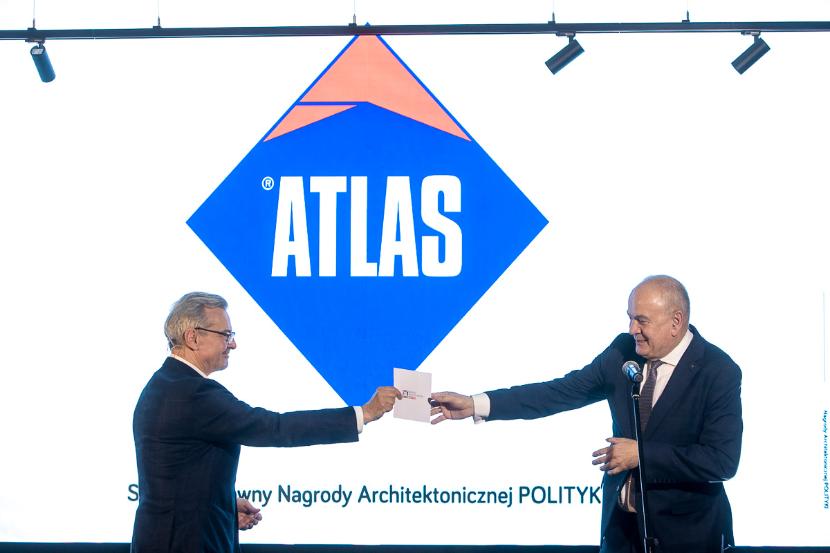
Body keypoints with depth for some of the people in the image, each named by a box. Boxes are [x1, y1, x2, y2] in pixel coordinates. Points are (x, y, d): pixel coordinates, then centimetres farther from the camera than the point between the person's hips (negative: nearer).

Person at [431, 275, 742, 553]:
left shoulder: (719, 372, -16)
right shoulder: (624, 351, -1)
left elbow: (722, 460, -22)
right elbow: (565, 391, -2)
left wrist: (642, 454, -22)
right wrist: (476, 405, -9)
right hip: (621, 521, 5)